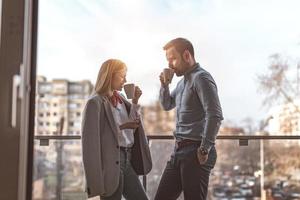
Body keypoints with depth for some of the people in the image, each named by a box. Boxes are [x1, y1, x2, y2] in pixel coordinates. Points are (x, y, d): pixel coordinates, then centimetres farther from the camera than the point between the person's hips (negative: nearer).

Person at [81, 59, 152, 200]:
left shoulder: (120, 99, 12)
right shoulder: (96, 103, -11)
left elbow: (131, 126, 10)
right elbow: (92, 137, -15)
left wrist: (135, 102, 1)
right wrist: (121, 127, -18)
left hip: (126, 160, 8)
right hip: (110, 163, -8)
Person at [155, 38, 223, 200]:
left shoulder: (201, 78, -11)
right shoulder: (183, 81, 17)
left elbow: (215, 116, -20)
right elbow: (167, 105, 29)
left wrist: (205, 149, -18)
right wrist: (164, 85, 10)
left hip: (195, 152, -9)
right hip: (179, 151, 9)